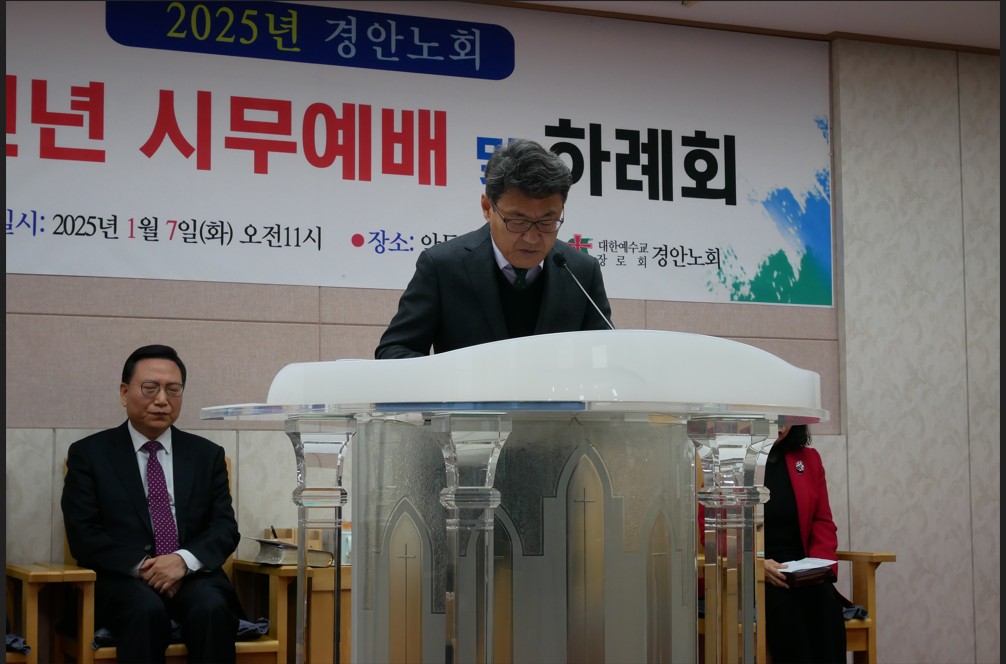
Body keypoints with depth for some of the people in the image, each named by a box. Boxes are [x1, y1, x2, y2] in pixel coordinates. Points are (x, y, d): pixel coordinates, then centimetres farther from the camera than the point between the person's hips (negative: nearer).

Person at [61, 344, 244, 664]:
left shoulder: (207, 454, 15)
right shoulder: (89, 454, 8)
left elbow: (225, 528, 7)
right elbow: (83, 535, -1)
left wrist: (184, 561, -14)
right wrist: (140, 566, -15)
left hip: (192, 576, 2)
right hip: (123, 579, -2)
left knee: (211, 609, -32)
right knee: (147, 609, -36)